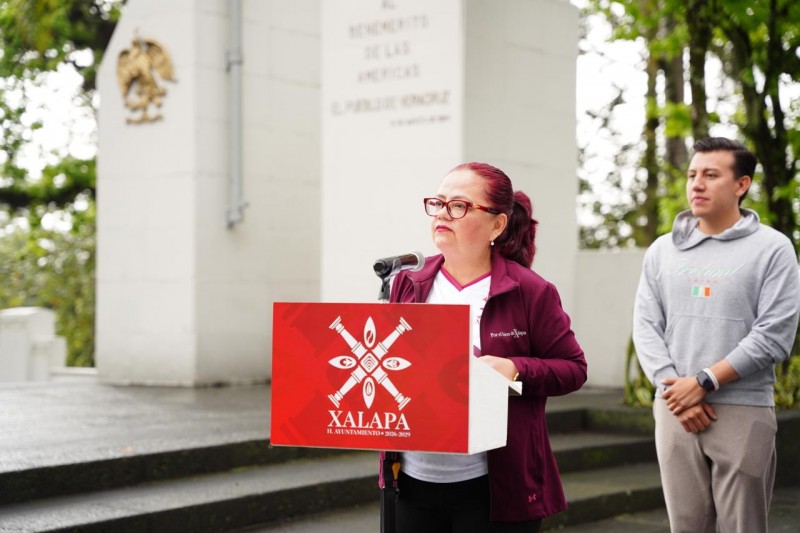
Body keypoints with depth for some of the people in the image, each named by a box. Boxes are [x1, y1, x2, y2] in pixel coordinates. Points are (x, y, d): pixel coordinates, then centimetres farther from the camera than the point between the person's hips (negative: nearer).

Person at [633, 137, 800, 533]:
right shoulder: (662, 250, 12)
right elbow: (646, 327, 6)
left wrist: (703, 383, -12)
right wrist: (674, 390, -9)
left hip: (744, 412, -3)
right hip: (674, 411, 3)